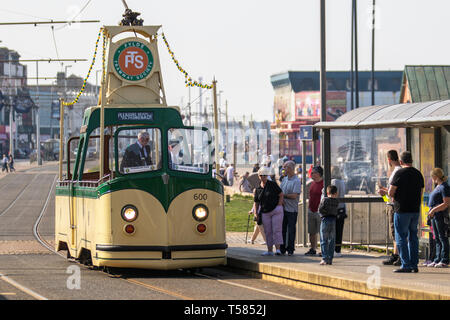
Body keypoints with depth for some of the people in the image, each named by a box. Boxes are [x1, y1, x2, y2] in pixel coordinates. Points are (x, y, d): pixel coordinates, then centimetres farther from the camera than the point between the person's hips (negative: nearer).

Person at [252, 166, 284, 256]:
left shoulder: (273, 184, -2)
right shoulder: (258, 189, 10)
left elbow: (281, 195, -1)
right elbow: (256, 203, 16)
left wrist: (279, 206, -9)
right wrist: (256, 214, 5)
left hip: (276, 211, -4)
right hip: (265, 213, 4)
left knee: (277, 230, -9)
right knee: (268, 232, 5)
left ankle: (278, 249, -12)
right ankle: (269, 250, 9)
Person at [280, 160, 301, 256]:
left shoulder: (296, 181, -10)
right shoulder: (284, 179, 13)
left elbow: (294, 195, -18)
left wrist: (283, 195, -9)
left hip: (292, 209, -6)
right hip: (283, 208, 7)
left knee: (291, 230, -1)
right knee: (283, 229, 8)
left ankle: (290, 249, 5)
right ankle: (282, 249, 15)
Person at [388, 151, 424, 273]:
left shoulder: (400, 173, -11)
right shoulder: (418, 174, 9)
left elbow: (390, 193, -12)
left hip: (402, 210, -6)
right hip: (415, 210, 6)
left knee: (401, 237, -2)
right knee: (413, 237, 12)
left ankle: (406, 265, -7)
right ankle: (414, 265, 12)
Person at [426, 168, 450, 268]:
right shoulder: (438, 186, 17)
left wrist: (434, 210, -20)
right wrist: (431, 211, 14)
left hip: (441, 216, -10)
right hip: (434, 216, 10)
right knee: (437, 239, 11)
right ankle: (438, 260, 15)